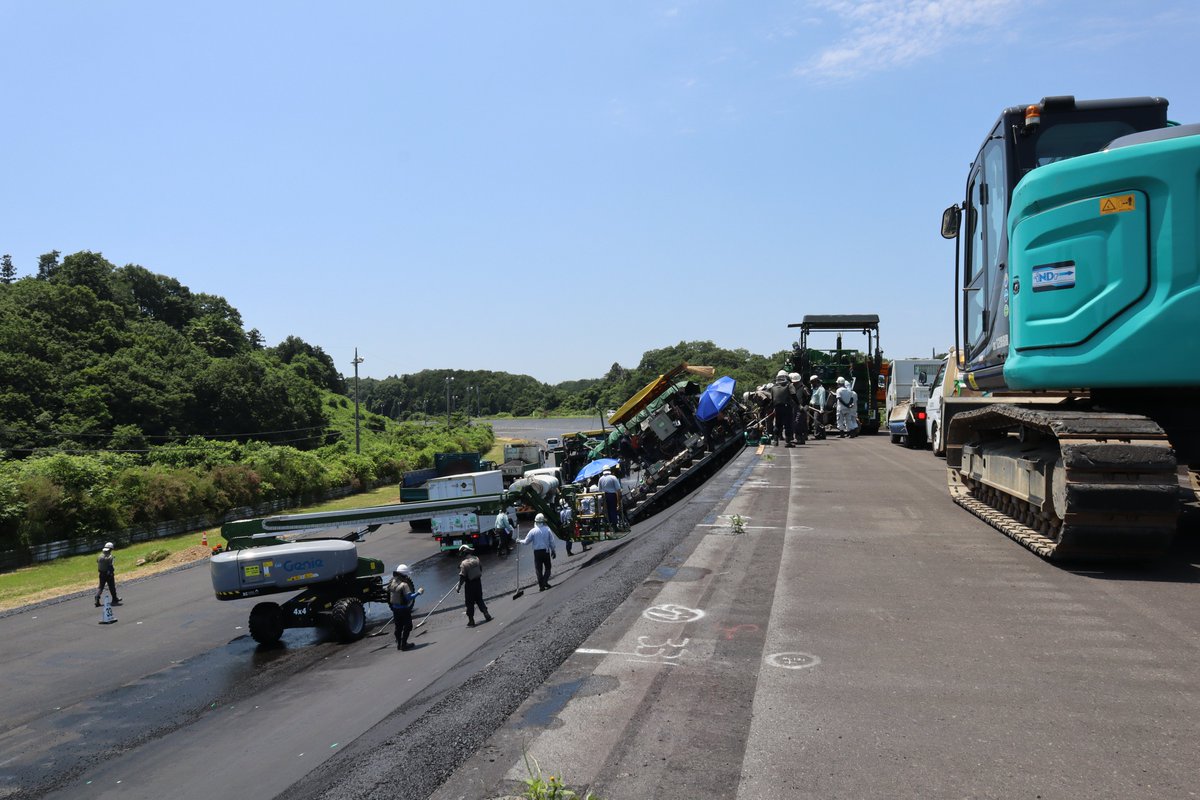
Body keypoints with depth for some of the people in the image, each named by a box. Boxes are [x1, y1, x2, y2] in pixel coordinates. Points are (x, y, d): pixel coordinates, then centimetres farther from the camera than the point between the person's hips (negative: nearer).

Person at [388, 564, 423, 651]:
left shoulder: (393, 582, 2)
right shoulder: (404, 585, -23)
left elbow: (389, 594, 13)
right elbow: (409, 597, -26)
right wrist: (418, 592, -17)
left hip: (395, 608, 8)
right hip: (404, 609, -8)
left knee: (398, 626, 18)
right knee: (407, 626, 6)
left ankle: (399, 644, 26)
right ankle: (403, 644, 6)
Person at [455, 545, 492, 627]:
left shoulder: (464, 563, -20)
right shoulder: (476, 559, -2)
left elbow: (462, 576, -17)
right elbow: (481, 569, 11)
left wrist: (459, 586, -6)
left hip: (470, 584, -6)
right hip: (478, 582, 6)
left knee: (470, 603, 5)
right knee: (479, 600, 20)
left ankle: (471, 621, 10)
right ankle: (486, 615, 19)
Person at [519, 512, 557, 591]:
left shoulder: (533, 531, -7)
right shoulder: (547, 529, -5)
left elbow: (526, 541, -1)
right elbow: (552, 542, -1)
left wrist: (520, 541, 19)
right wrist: (553, 551, 10)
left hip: (537, 552, 0)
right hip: (546, 551, 0)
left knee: (539, 569, 8)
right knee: (547, 567, 16)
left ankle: (541, 586, 8)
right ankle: (545, 582, 0)